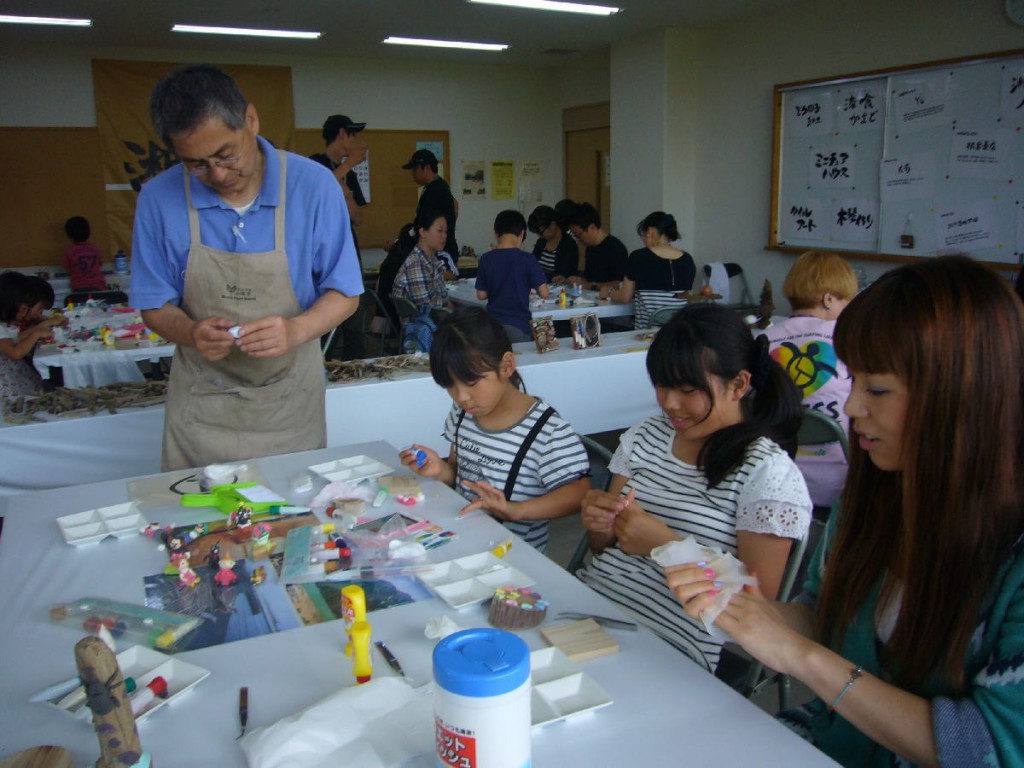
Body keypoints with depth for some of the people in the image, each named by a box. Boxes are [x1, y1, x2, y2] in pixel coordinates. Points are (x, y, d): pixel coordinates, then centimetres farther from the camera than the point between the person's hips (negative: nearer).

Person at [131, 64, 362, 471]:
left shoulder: (313, 185, -11)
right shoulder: (159, 199, -7)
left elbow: (344, 294, -6)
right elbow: (154, 306, 0)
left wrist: (297, 329, -25)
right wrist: (190, 332, -22)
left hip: (290, 404, 0)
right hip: (201, 405, 1)